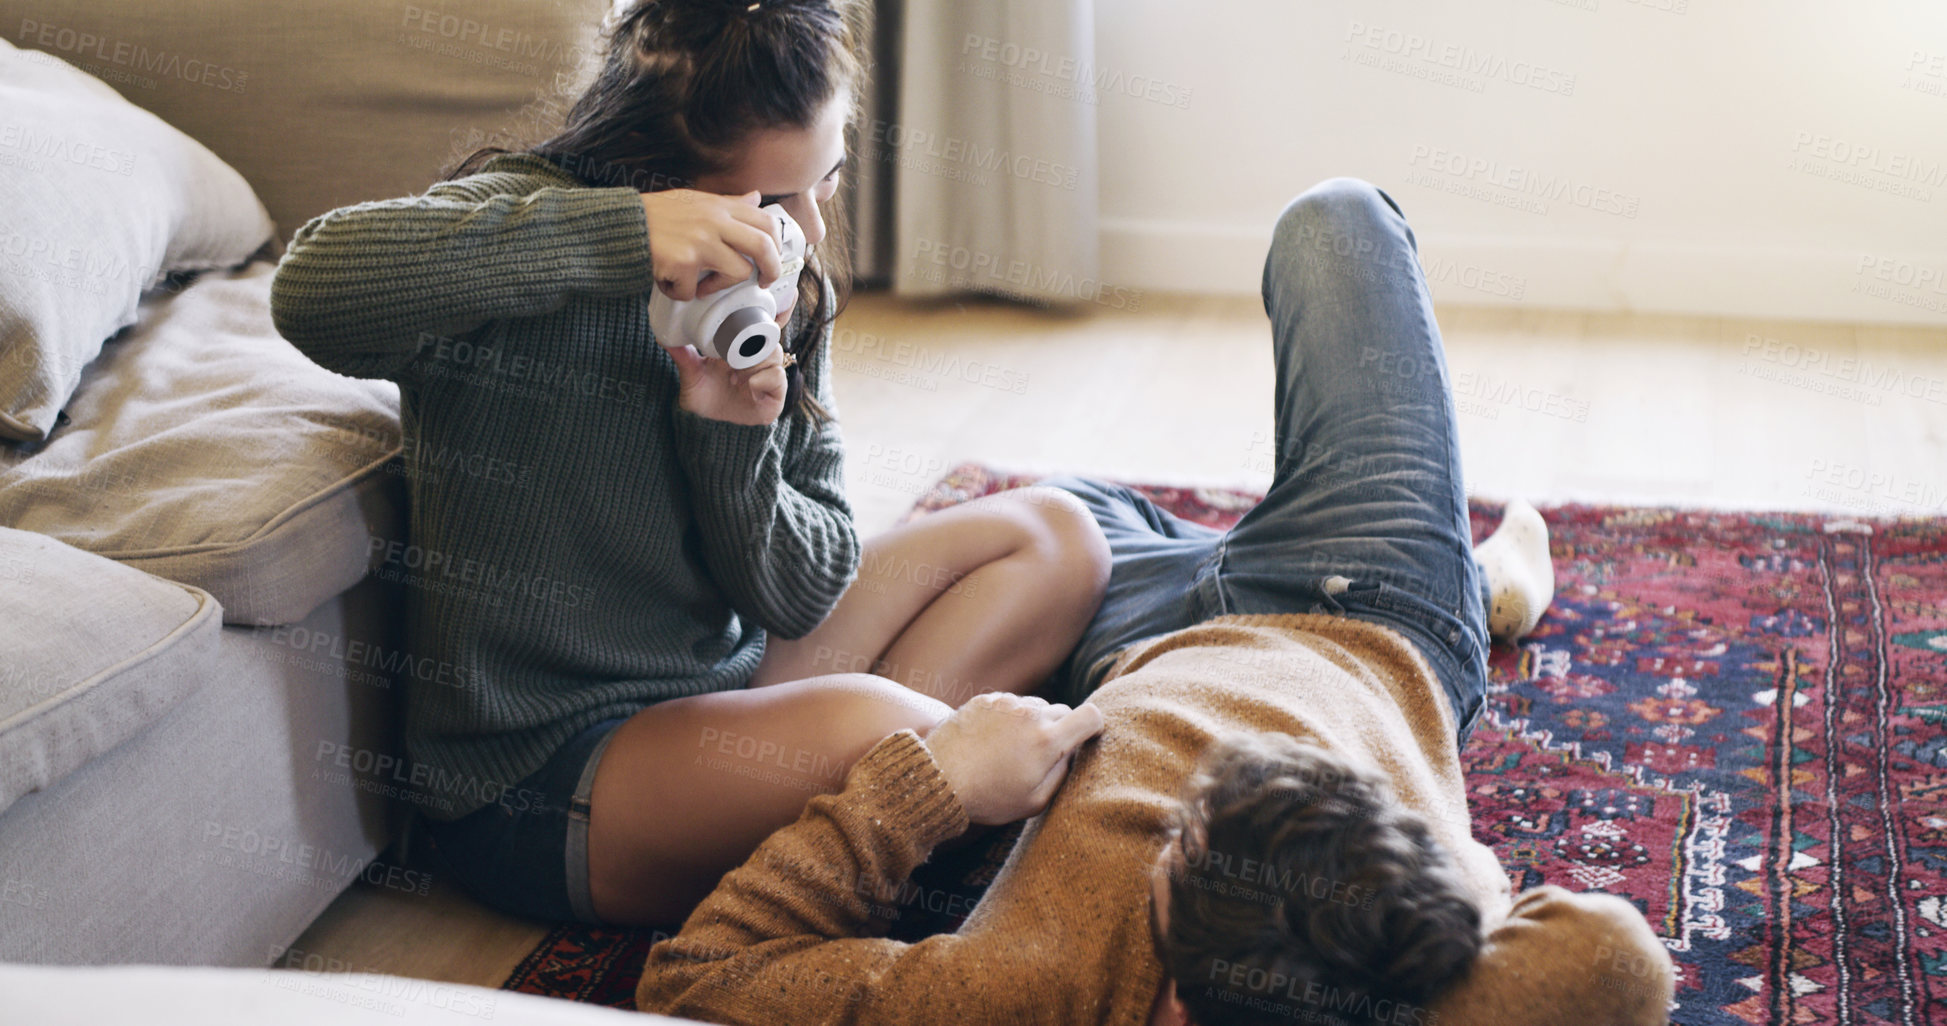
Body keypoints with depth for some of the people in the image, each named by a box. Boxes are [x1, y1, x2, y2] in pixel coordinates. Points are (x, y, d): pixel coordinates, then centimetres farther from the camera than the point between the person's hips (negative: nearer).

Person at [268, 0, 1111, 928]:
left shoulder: (789, 301, 2)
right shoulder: (528, 218, -16)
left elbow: (801, 597, 0)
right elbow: (312, 291, -39)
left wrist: (729, 444, -20)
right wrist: (617, 237, -42)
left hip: (725, 680, 8)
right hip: (536, 778, -8)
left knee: (1052, 536, 8)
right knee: (861, 725, -37)